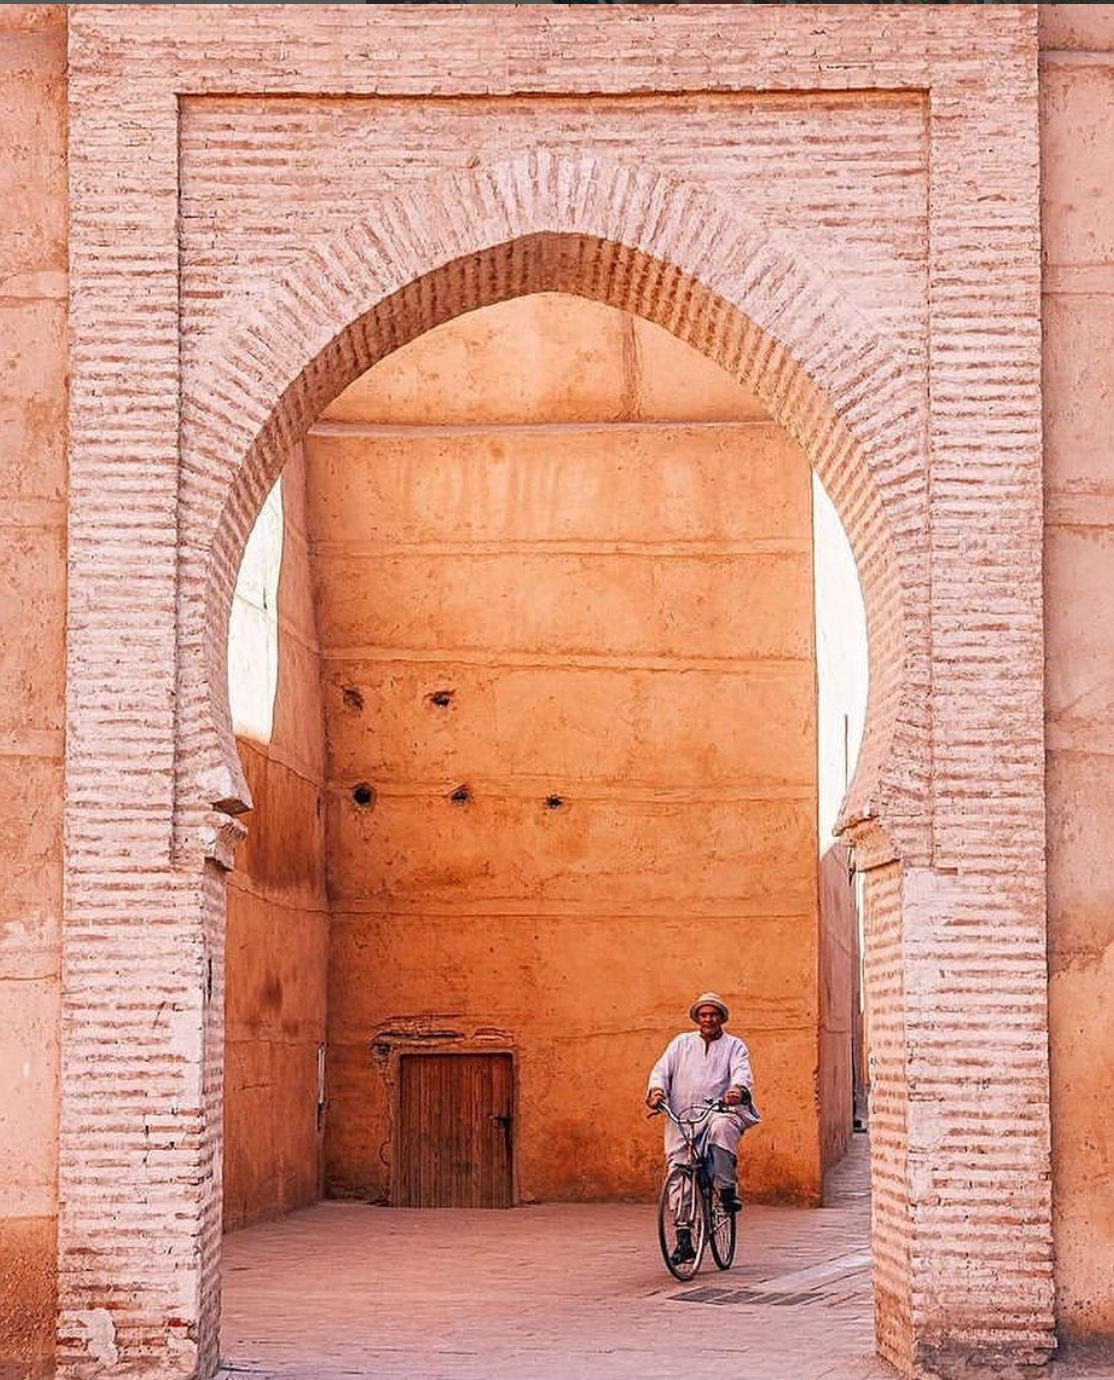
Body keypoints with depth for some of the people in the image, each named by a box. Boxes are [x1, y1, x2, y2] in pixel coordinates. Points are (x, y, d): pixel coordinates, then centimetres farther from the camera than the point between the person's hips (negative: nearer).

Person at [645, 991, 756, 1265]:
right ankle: (683, 1239, -1)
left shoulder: (734, 1046, 13)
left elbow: (742, 1071, -5)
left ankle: (728, 1189, -26)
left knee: (722, 1127, -39)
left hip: (719, 1112, -2)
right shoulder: (681, 1043, 20)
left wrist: (738, 1089, -29)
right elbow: (662, 1069, 8)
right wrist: (656, 1089, -14)